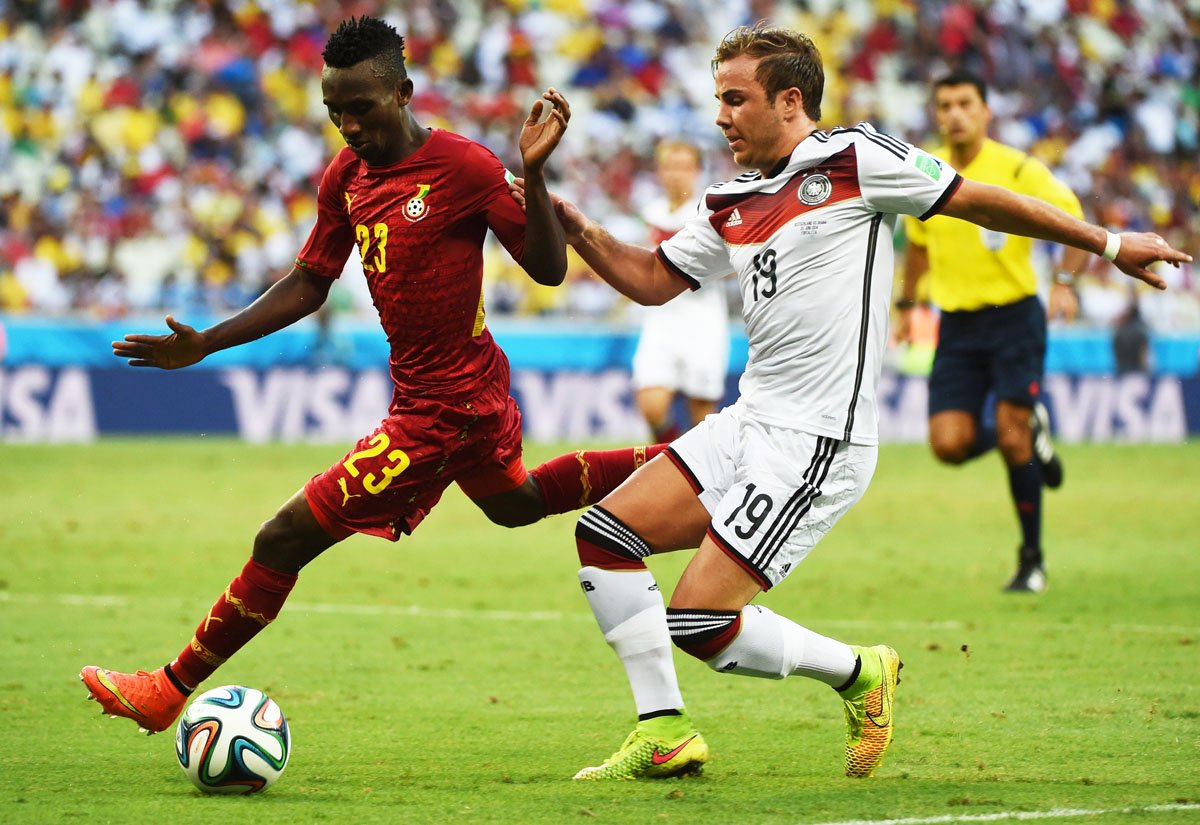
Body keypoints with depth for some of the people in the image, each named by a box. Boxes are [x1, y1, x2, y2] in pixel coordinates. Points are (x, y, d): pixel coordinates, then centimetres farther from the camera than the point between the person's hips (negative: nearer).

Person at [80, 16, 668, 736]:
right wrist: (204, 345, 6)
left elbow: (548, 269, -15)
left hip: (439, 410, -9)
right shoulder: (346, 176, 3)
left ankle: (168, 691, 3)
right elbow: (309, 285, 13)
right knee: (516, 501, 36)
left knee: (284, 541, -7)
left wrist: (534, 171, -30)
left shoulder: (462, 165, -19)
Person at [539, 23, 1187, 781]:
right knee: (605, 534, 0)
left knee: (699, 624, -13)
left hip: (817, 441, -8)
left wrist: (1108, 244, 2)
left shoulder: (854, 160, -8)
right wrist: (573, 224, 6)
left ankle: (859, 673, 10)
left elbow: (980, 202, -2)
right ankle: (665, 735, 6)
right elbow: (651, 279, 21)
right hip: (751, 423, 8)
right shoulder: (731, 205, 14)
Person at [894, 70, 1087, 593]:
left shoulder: (1019, 171, -9)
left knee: (1011, 436, -11)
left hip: (1014, 315, -4)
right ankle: (1033, 433, 23)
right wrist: (906, 303, 21)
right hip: (957, 324, 4)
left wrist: (1065, 282, -22)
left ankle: (1032, 560, 5)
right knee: (950, 443, -10)